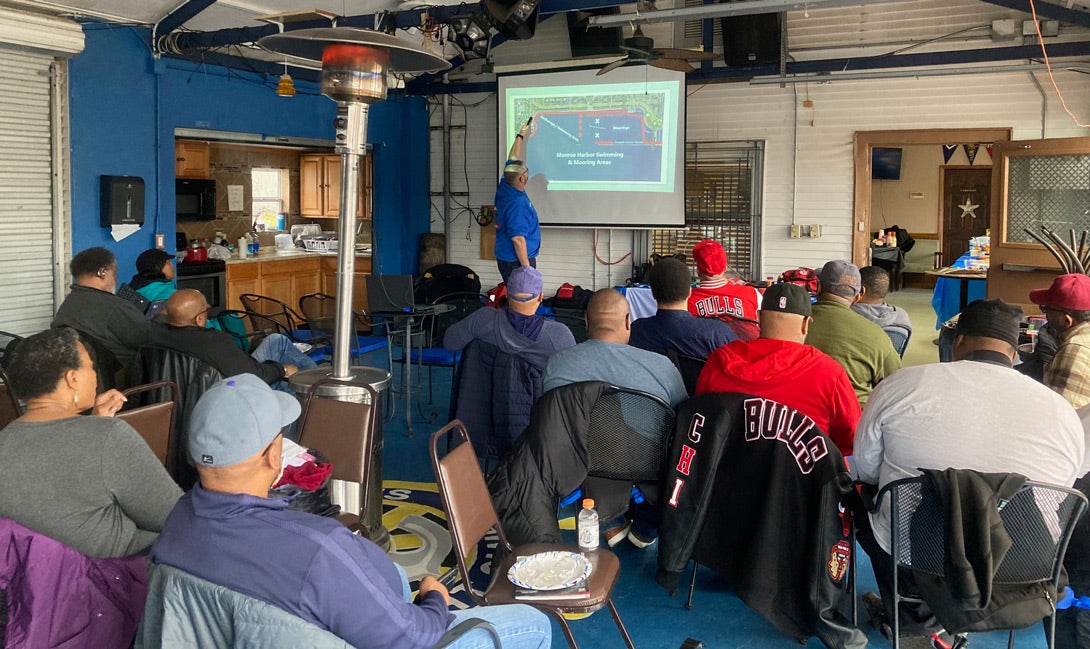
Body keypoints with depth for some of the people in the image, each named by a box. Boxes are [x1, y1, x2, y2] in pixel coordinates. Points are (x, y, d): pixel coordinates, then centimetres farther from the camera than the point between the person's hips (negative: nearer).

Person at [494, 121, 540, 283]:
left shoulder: (504, 188, 3)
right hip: (517, 261, -10)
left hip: (504, 257, 10)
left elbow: (512, 160, 19)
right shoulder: (517, 203, -24)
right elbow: (517, 239, -27)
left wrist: (520, 136, 28)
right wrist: (526, 267, -22)